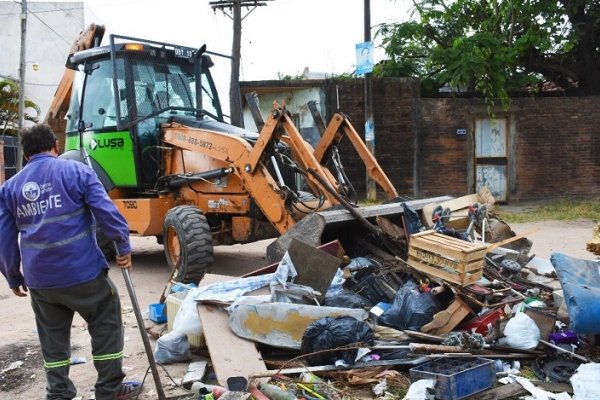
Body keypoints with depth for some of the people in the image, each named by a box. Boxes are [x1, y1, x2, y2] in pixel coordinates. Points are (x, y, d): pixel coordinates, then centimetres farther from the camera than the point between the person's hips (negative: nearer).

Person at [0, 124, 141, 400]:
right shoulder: (77, 171, -4)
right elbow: (106, 212, -12)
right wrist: (124, 247, -4)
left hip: (39, 279, 4)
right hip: (82, 272, -4)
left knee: (52, 338, 18)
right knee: (106, 326, 12)